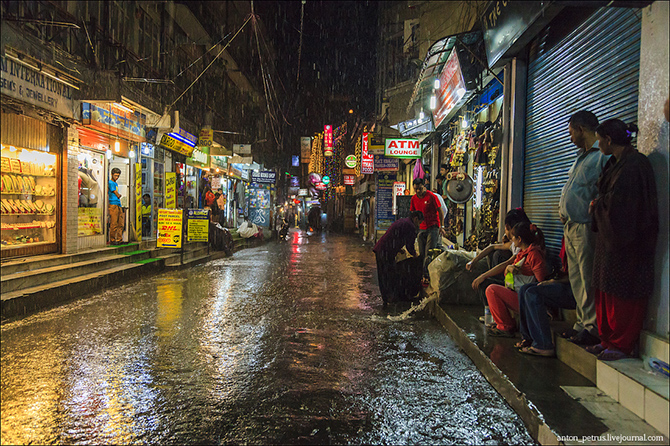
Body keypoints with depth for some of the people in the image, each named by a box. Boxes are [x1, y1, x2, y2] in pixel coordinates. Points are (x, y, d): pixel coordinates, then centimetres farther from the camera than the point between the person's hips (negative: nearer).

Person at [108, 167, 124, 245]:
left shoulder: (116, 184, 23)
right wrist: (119, 195, 12)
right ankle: (112, 240, -4)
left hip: (118, 205, 9)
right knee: (114, 224, -8)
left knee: (121, 224, 7)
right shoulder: (111, 183, -5)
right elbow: (117, 195, -7)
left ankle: (119, 240, 11)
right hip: (113, 204, -9)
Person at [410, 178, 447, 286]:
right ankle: (424, 276, 14)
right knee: (422, 254, 6)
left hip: (433, 227, -5)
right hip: (421, 228, 6)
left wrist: (441, 226, -8)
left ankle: (427, 277, -5)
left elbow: (440, 211, -5)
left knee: (429, 253, -9)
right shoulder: (414, 198, 6)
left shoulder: (431, 196, -10)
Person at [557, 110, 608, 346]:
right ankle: (583, 323, 23)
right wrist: (563, 210, 13)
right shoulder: (582, 156, 21)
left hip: (585, 227, -10)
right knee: (577, 280, 14)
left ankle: (593, 329, 5)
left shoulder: (603, 156, -11)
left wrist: (593, 212, -21)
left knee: (589, 281, -4)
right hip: (571, 227, 10)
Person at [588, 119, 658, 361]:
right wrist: (599, 205, 3)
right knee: (606, 290, 13)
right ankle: (608, 340, 22)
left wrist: (596, 206, -6)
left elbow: (616, 203, -21)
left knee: (622, 294, 0)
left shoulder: (633, 165, -17)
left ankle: (623, 345, 11)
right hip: (610, 237, 9)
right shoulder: (616, 164, 13)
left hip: (625, 241, -9)